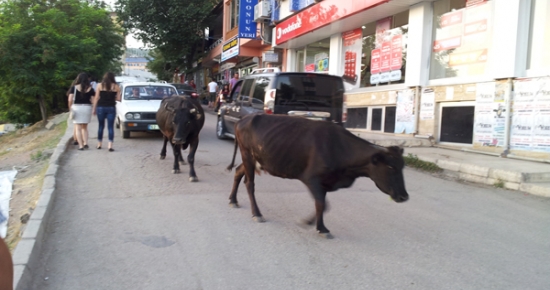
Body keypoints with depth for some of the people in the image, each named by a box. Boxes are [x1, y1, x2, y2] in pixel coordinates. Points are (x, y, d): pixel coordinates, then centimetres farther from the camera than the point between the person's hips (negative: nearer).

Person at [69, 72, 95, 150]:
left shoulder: (74, 87, -5)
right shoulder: (90, 89, 0)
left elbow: (70, 99, -9)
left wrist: (70, 107, 5)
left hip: (76, 107, -2)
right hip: (87, 108, 2)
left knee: (78, 128, 4)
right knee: (85, 127, 18)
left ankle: (81, 145, 0)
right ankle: (85, 143, 9)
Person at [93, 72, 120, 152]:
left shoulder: (100, 85, 1)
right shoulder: (116, 86, 0)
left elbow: (96, 98, 0)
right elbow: (118, 99, 0)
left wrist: (94, 108, 7)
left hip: (101, 107, 1)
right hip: (111, 108, -1)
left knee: (101, 126, 13)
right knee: (110, 127, -1)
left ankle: (99, 144, 21)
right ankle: (110, 146, -9)